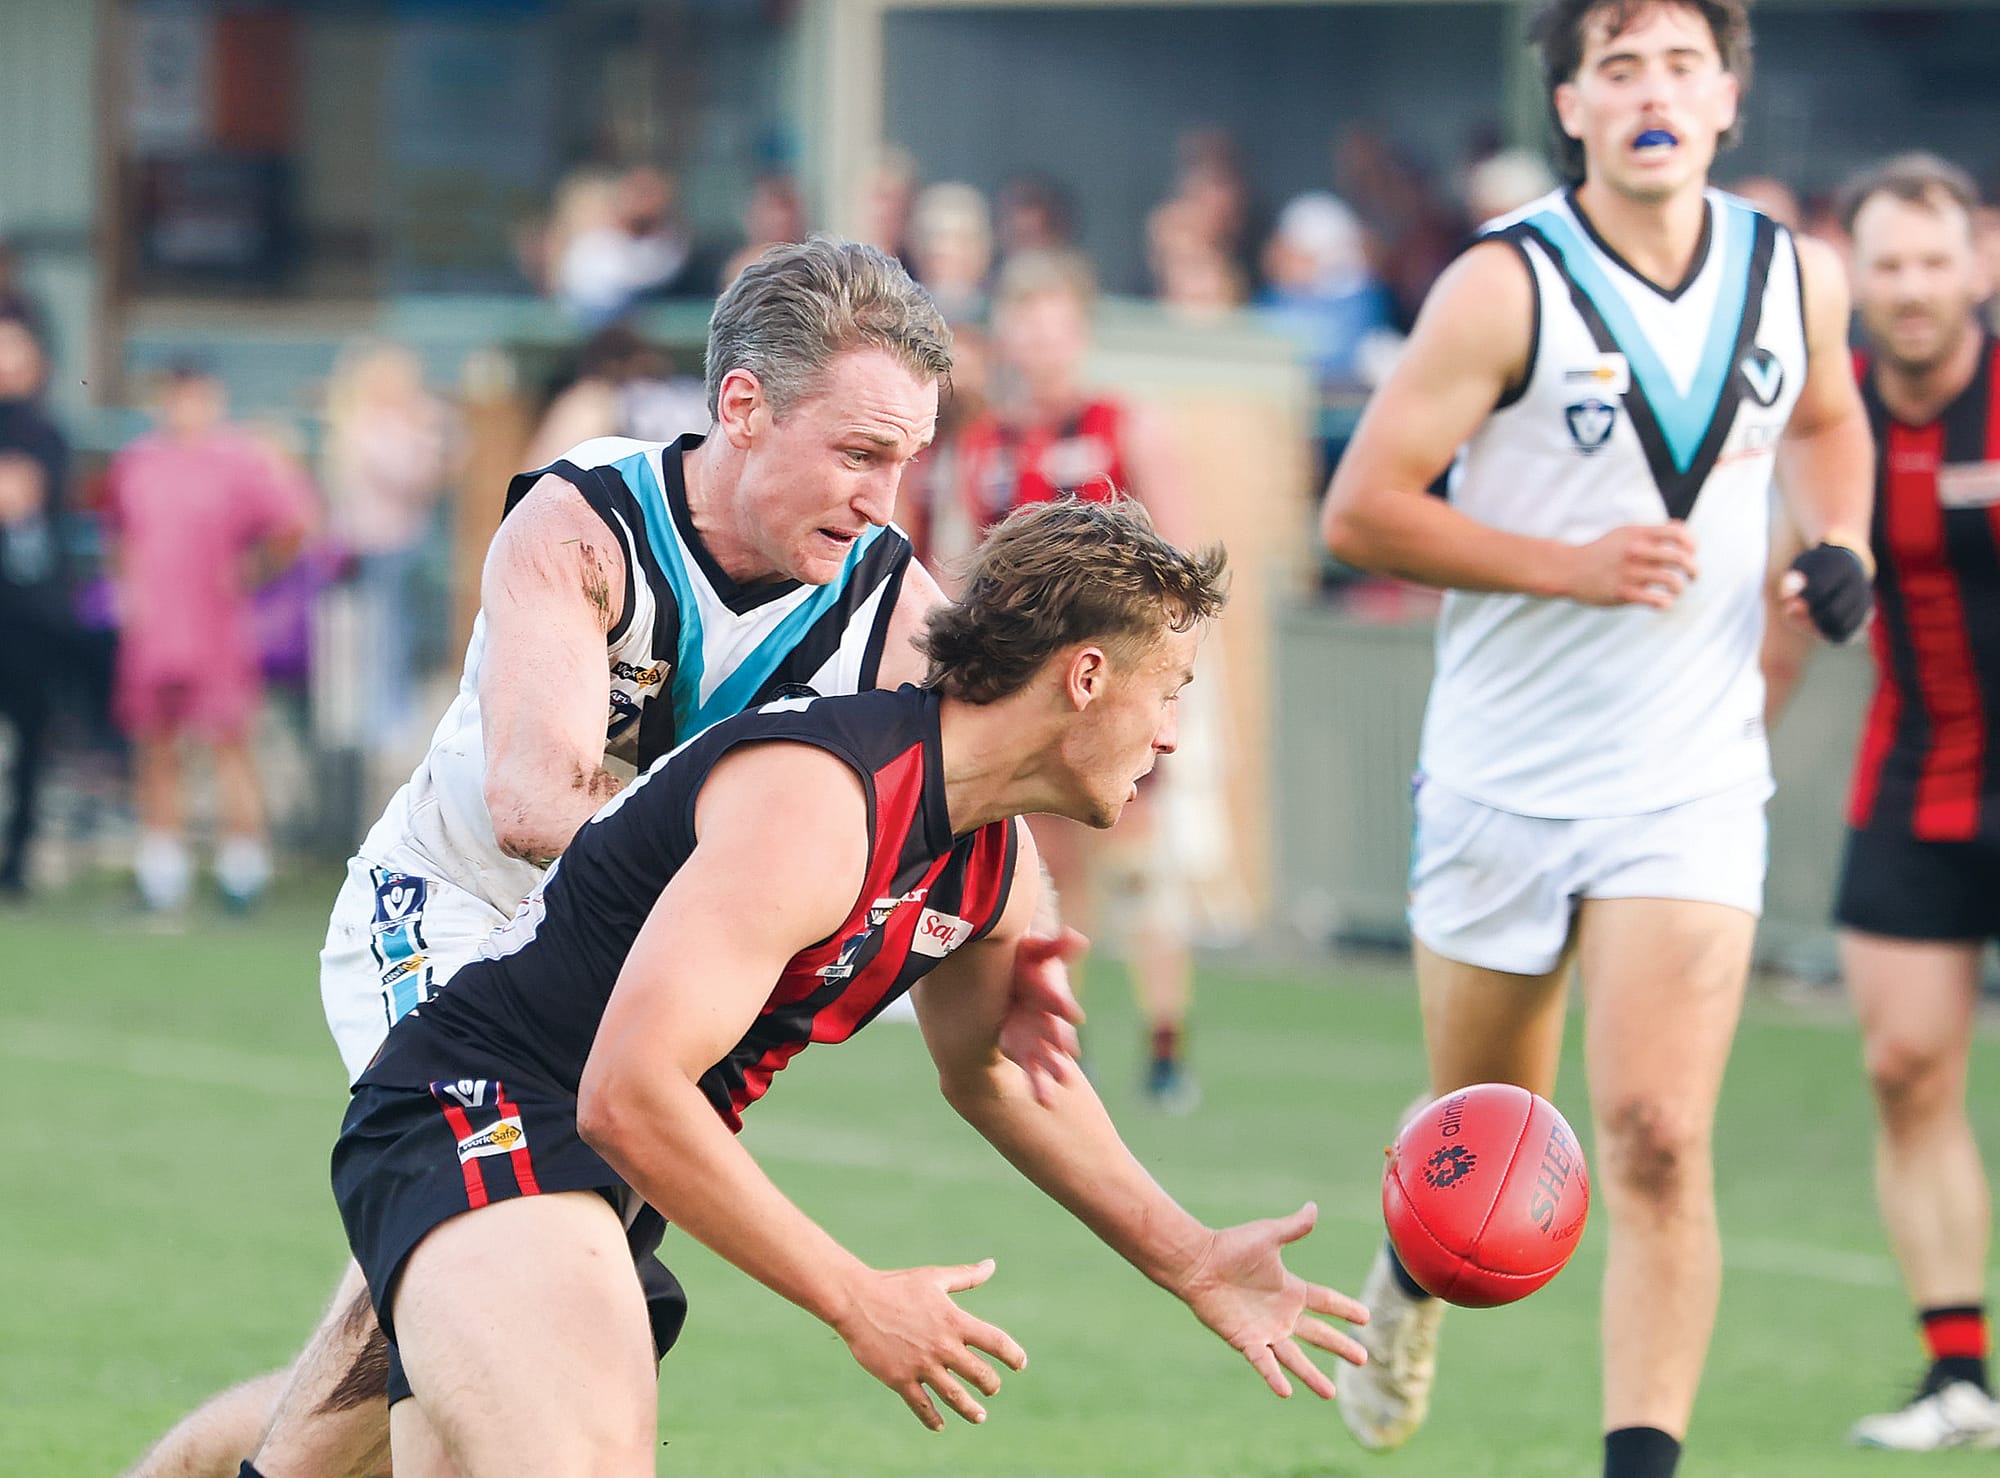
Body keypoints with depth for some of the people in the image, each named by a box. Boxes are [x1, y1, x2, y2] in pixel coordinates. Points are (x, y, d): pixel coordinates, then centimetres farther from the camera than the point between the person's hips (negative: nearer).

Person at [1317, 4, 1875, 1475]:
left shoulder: (1797, 276, 1)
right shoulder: (1507, 287, -13)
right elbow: (1360, 511, -11)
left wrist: (1838, 547, 3)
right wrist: (1574, 563, -20)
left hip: (1692, 787, 1)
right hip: (1504, 783, -1)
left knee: (1659, 1145, -14)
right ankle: (1414, 1273, 48)